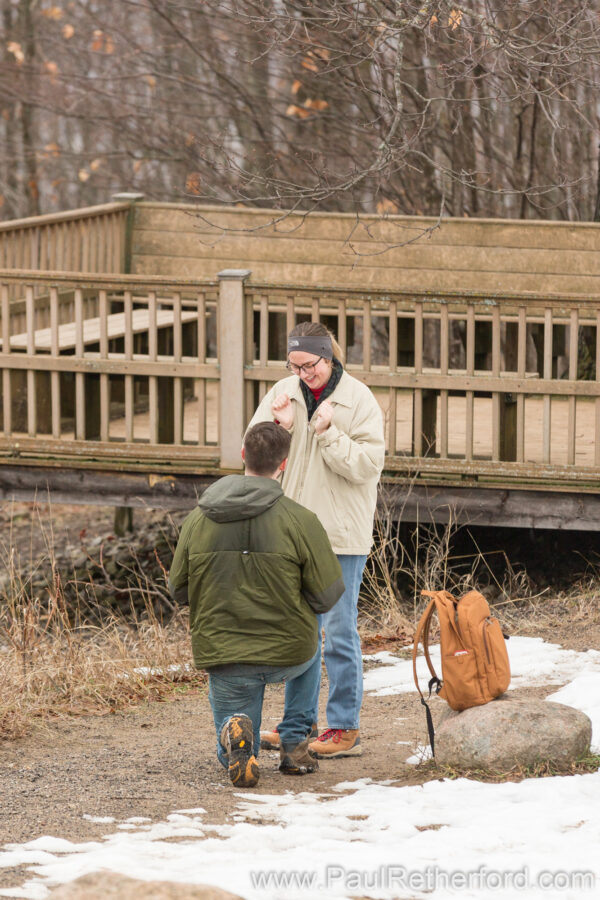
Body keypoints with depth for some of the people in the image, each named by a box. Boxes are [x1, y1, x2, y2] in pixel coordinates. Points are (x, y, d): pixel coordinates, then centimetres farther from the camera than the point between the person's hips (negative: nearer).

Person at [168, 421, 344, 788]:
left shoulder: (198, 519, -3)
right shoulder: (300, 521, -13)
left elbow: (178, 589, 7)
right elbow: (327, 595, -8)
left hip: (222, 657, 1)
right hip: (289, 654, -1)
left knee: (235, 757, 23)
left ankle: (235, 732, -14)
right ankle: (295, 744, 26)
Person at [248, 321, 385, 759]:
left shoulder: (358, 399, -8)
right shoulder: (283, 393, 4)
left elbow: (369, 464, -14)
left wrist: (328, 433, -23)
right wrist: (280, 427, -15)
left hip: (341, 534, -5)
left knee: (339, 631, -2)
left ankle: (345, 729, 5)